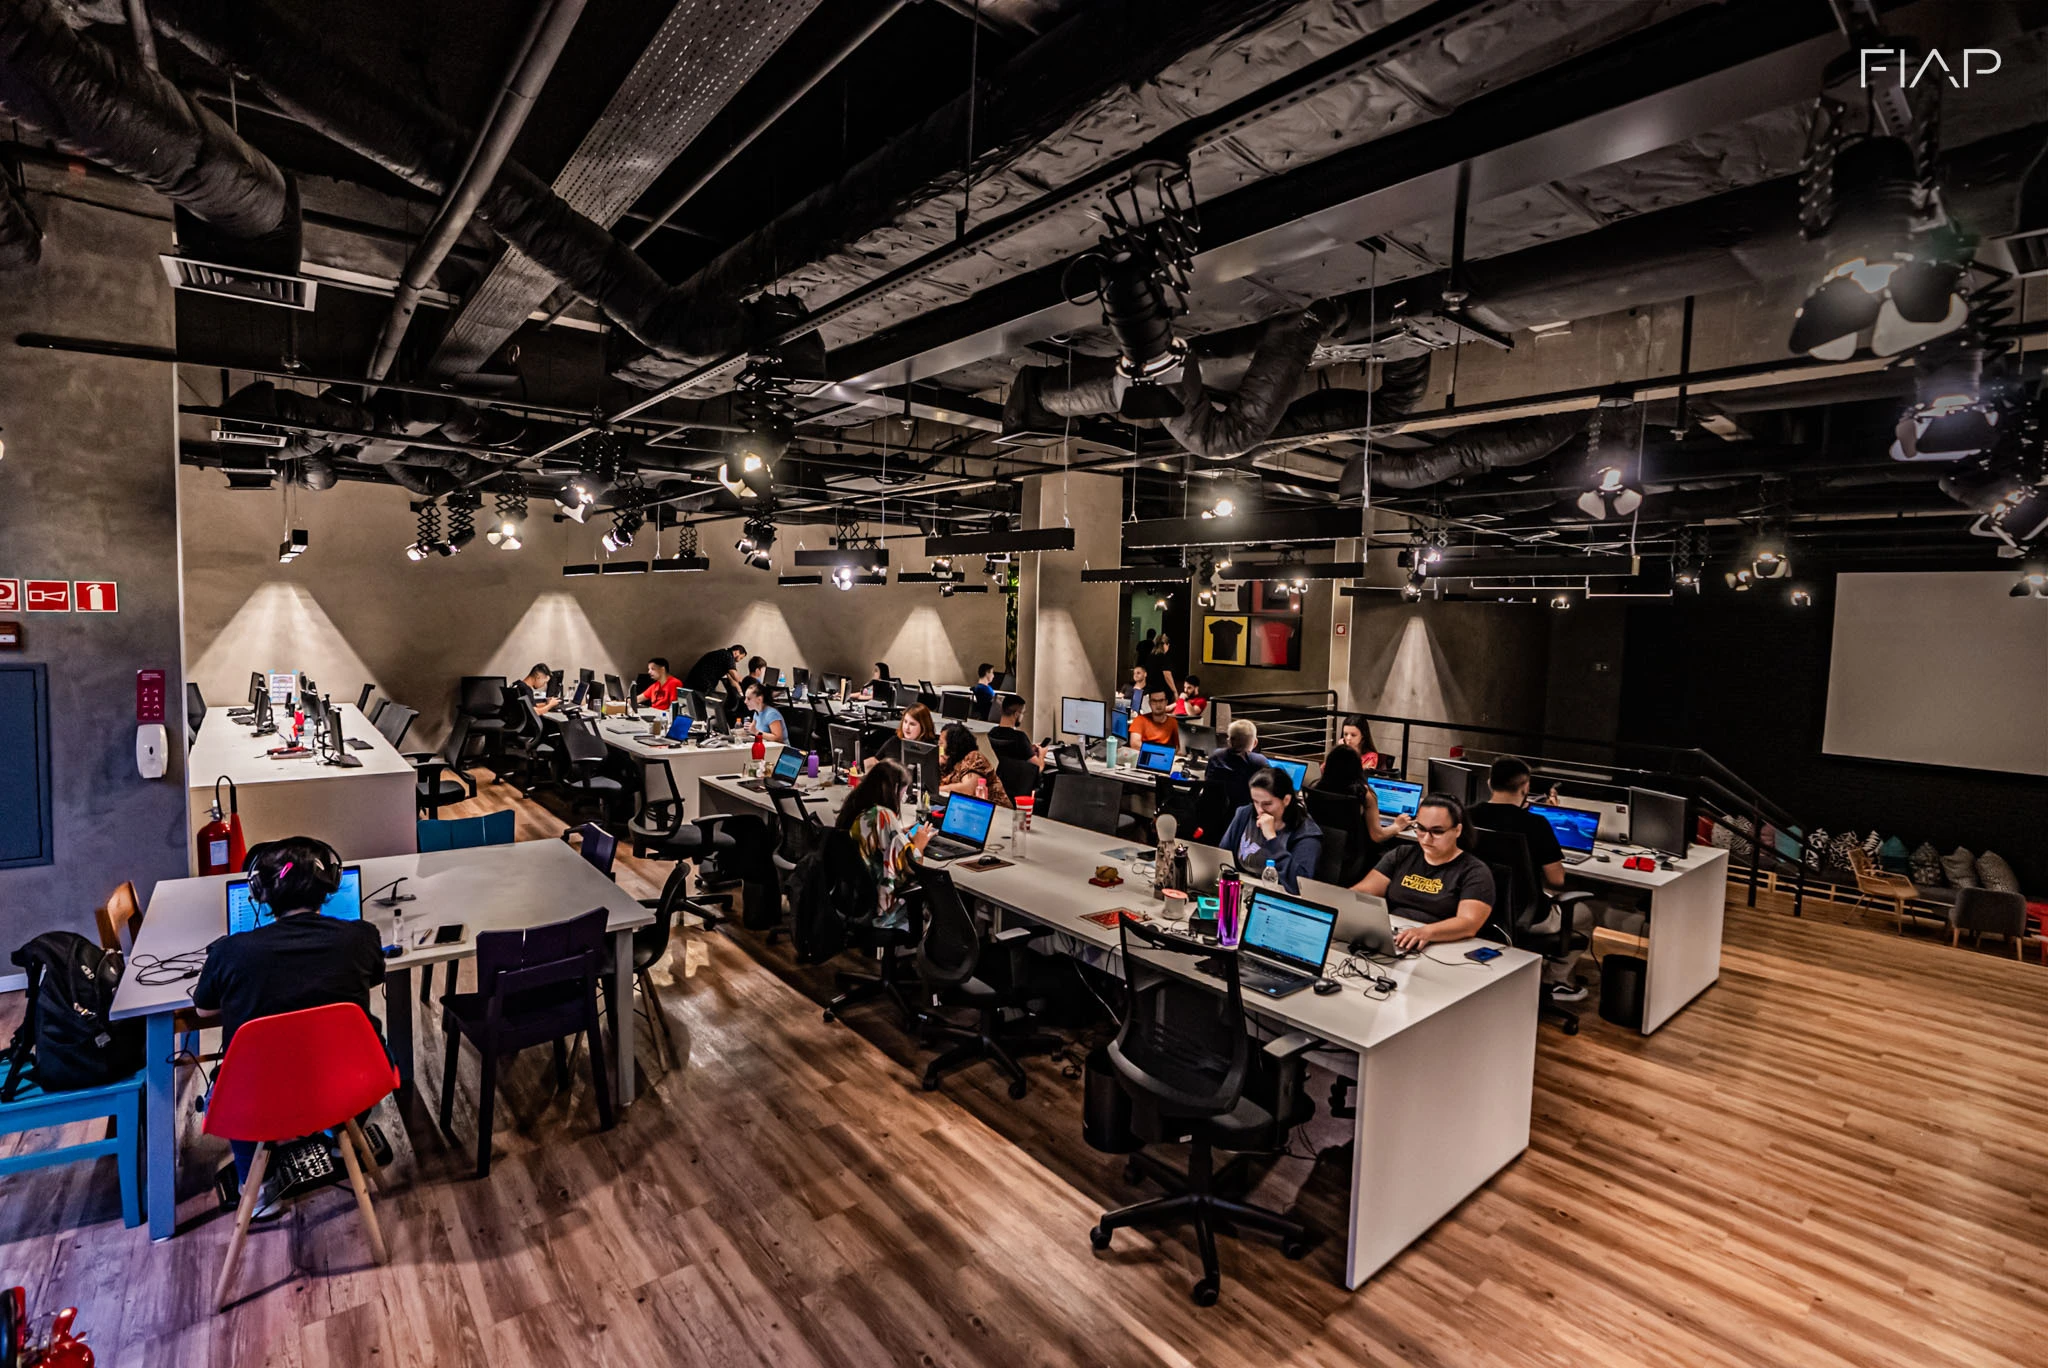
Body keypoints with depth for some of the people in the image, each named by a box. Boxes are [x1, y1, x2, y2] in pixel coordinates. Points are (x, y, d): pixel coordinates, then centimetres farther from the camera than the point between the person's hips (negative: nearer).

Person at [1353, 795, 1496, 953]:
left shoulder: (1475, 872, 1)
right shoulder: (1401, 855, 15)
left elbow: (1469, 924, -15)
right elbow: (1362, 892, 8)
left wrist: (1426, 932, -33)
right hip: (1386, 942, 6)